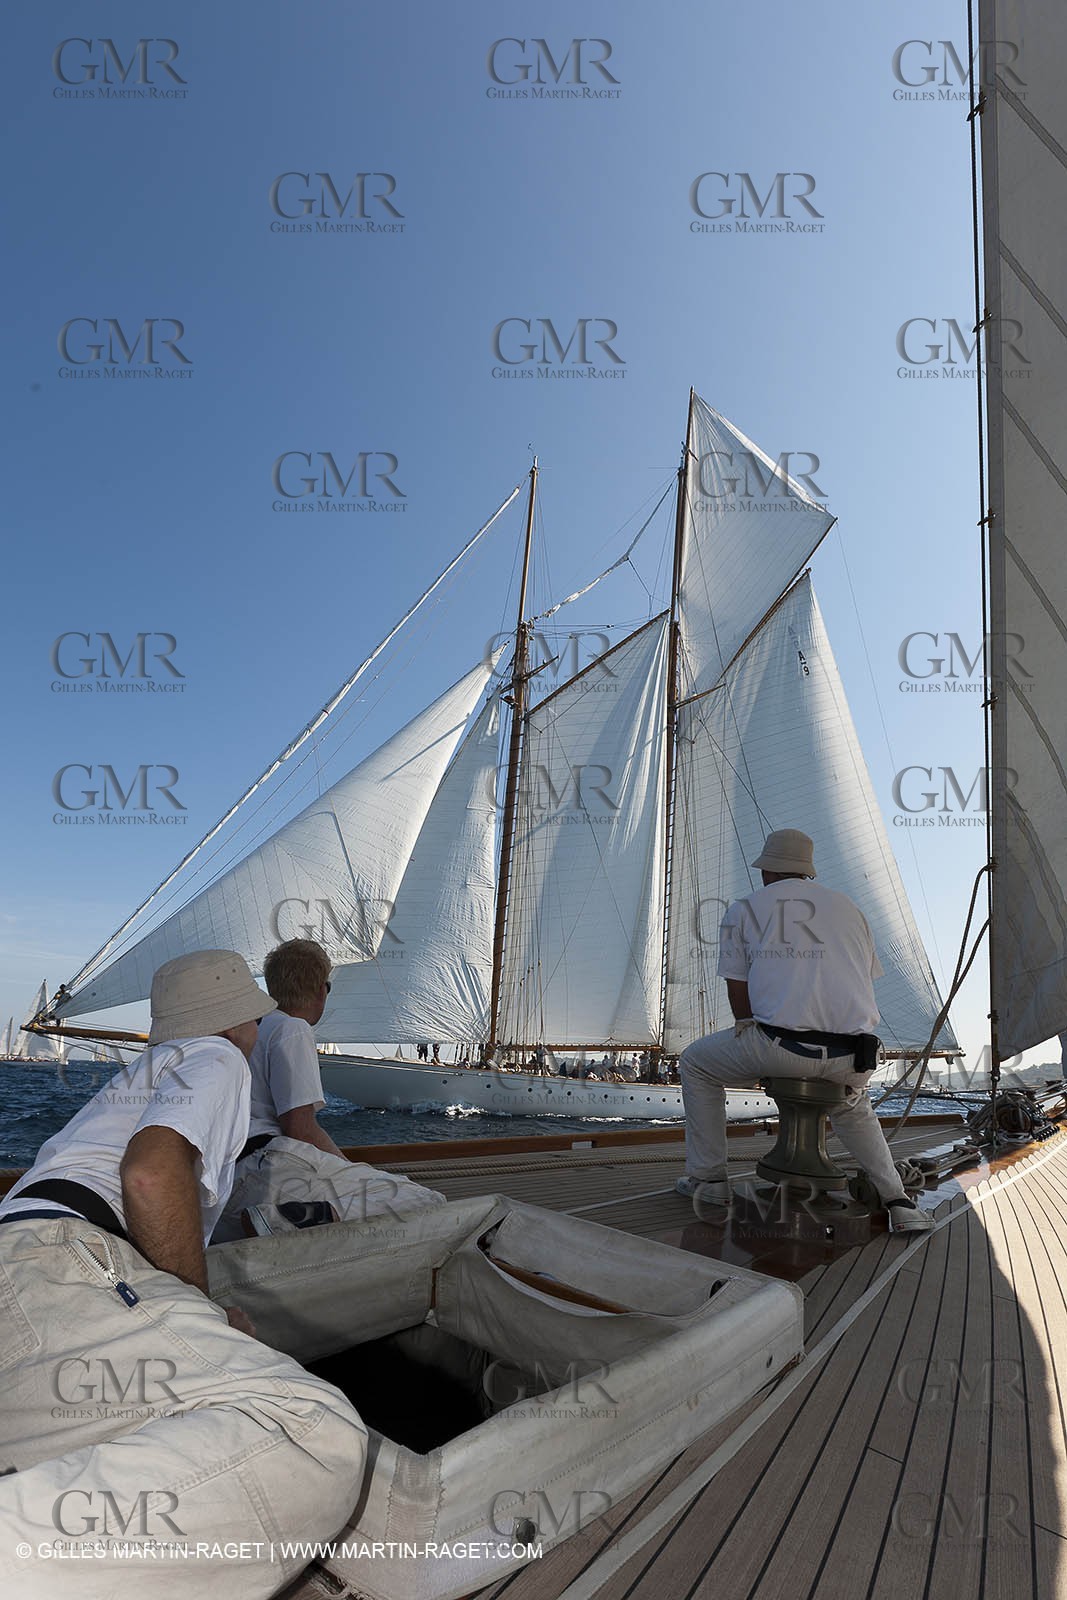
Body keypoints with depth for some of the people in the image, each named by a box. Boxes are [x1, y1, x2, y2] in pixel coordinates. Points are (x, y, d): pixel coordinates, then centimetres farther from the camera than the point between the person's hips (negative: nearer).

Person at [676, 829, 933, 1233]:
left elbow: (738, 993, 10)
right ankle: (897, 1201, 25)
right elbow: (865, 984, 19)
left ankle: (708, 1178, 25)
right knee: (853, 1107, 39)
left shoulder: (742, 910, 11)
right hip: (852, 1058, 4)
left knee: (696, 1062, 23)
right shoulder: (848, 907, 20)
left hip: (780, 1047, -4)